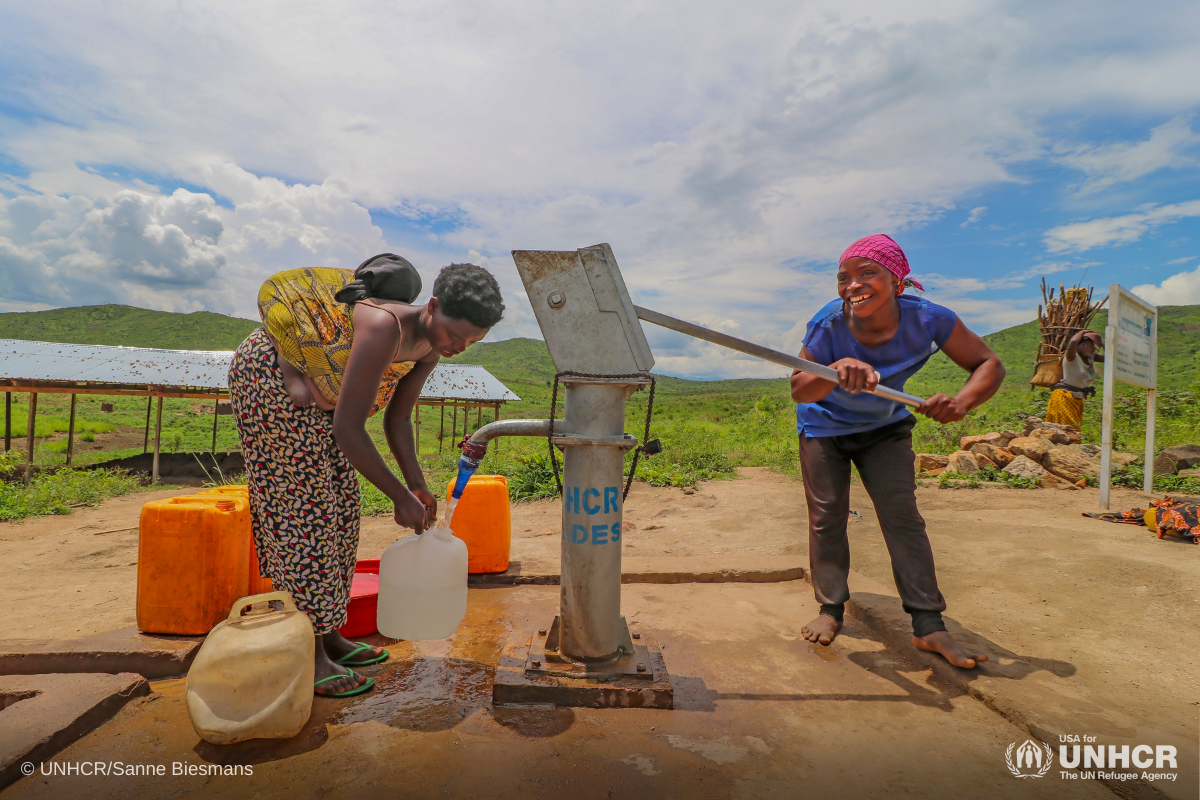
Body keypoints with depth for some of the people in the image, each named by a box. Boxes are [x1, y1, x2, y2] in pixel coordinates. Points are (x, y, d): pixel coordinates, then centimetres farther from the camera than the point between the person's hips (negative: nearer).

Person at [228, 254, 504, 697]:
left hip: (309, 391, 9)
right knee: (298, 509, -9)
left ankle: (327, 636, 21)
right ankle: (309, 659, 2)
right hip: (269, 375, -9)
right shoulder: (385, 328, -35)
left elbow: (397, 418, 1)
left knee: (336, 508, 8)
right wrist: (400, 495, -27)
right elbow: (347, 429, -34)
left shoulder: (429, 344, -8)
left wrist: (417, 485, -7)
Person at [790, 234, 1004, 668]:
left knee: (903, 516, -5)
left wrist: (960, 402, -37)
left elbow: (989, 364, -15)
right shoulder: (829, 324, -29)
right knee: (826, 518, -1)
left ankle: (928, 625, 5)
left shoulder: (927, 319, -25)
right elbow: (799, 390, -32)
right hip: (825, 427, -1)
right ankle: (831, 608, 15)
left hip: (885, 428, 1)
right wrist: (837, 371, -54)